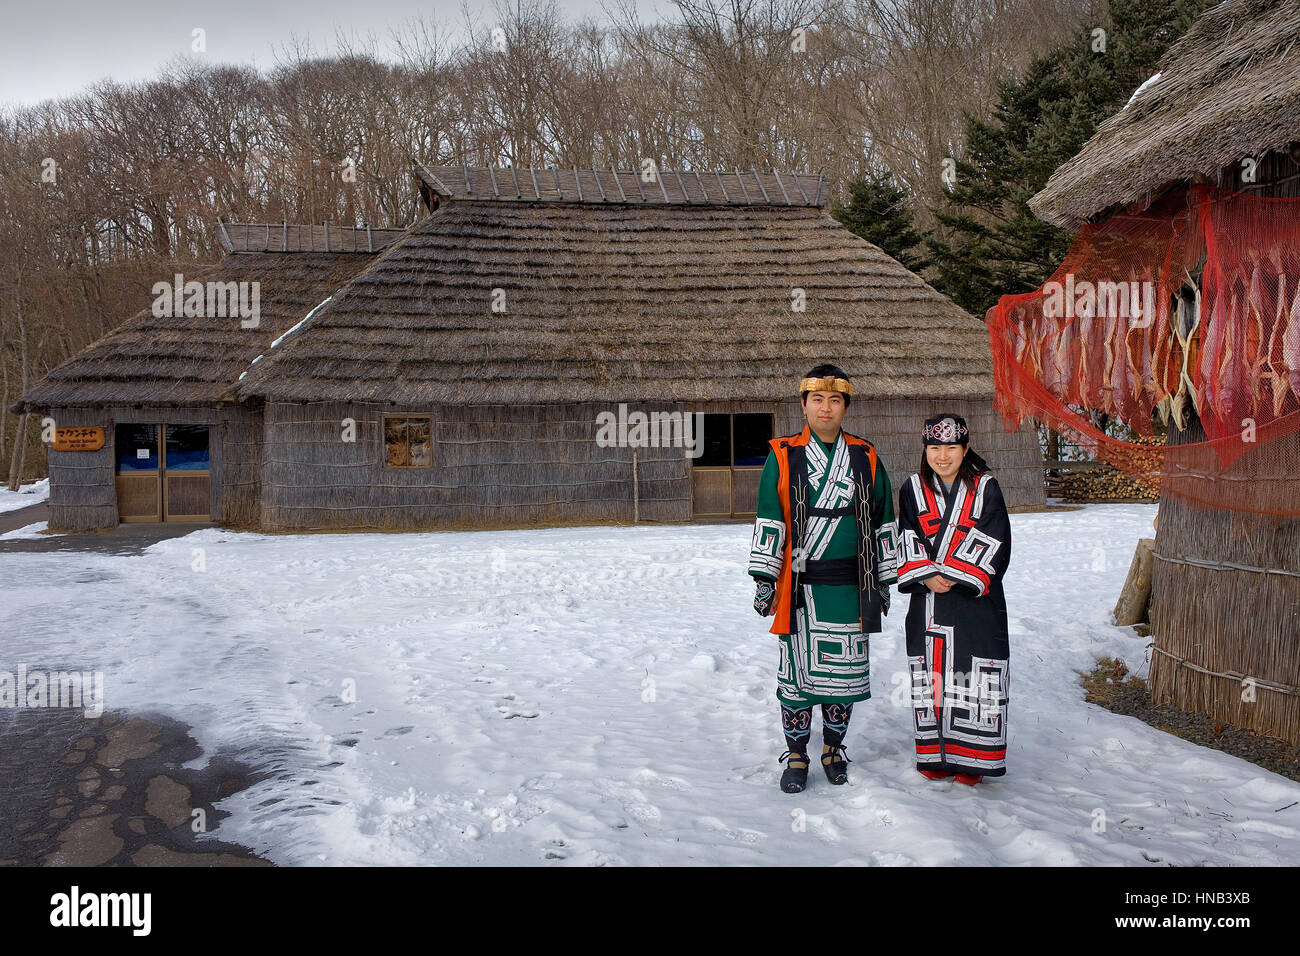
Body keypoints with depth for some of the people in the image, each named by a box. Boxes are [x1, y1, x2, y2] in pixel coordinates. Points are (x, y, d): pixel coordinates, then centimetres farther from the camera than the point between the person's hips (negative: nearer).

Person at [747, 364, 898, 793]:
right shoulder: (782, 457, 2)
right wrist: (764, 579, -3)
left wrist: (883, 581, 13)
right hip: (799, 584, -2)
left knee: (845, 670, 8)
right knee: (798, 669, 2)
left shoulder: (866, 458, 8)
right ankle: (796, 755, 18)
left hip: (850, 585, 2)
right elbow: (769, 522, 2)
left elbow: (883, 524, 13)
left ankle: (834, 749, 27)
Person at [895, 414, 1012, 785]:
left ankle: (971, 759, 11)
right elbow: (907, 540, 2)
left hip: (975, 601, -2)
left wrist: (953, 575, -15)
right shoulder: (913, 489, 8)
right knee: (931, 678, 7)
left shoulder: (985, 487, 1)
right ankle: (936, 754, 20)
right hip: (928, 603, 2)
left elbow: (992, 541, -7)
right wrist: (926, 575, -13)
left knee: (975, 678, -1)